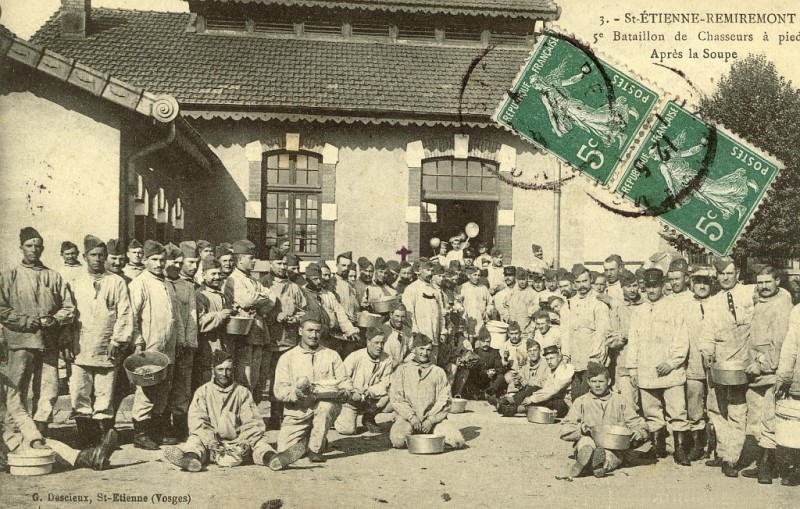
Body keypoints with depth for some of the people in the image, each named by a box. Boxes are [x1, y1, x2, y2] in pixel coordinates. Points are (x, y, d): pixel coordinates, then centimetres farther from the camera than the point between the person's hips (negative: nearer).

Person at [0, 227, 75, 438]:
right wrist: (30, 322, -11)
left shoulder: (55, 277, 12)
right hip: (21, 342, -2)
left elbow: (69, 307, 11)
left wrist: (55, 320, -9)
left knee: (49, 391, 2)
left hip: (49, 343, 2)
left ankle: (40, 434, 12)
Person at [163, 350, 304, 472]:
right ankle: (192, 458, -60)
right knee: (195, 439, -28)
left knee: (258, 438, -22)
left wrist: (245, 442, -19)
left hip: (237, 442, 1)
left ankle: (271, 458, -51)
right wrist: (212, 442, -21)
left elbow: (252, 422, 2)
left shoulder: (242, 392, 12)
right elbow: (197, 421, -4)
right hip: (210, 440, -1)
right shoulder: (203, 392, 10)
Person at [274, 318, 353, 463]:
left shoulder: (332, 356, 10)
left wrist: (340, 393, -21)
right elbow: (279, 390, -3)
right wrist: (296, 392, -24)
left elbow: (348, 385, 2)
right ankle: (308, 437, 18)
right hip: (297, 413, 1)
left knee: (326, 405, -34)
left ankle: (316, 449, -12)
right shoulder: (287, 358, 7)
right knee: (285, 450, -15)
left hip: (326, 407, -1)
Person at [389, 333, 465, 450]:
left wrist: (431, 420, -9)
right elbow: (395, 398, 1)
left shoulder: (438, 372, 11)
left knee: (458, 441, -20)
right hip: (407, 417, -1)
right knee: (398, 440, -31)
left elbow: (444, 401, 5)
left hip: (434, 418, 1)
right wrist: (411, 417, -11)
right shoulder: (402, 370, 9)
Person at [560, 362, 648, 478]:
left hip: (614, 447, 1)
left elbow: (637, 423, 17)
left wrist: (639, 432, -8)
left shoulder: (620, 401, 17)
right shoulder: (580, 402, 14)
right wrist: (580, 429, -15)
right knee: (585, 440, -36)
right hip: (588, 444, -1)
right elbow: (564, 430, 7)